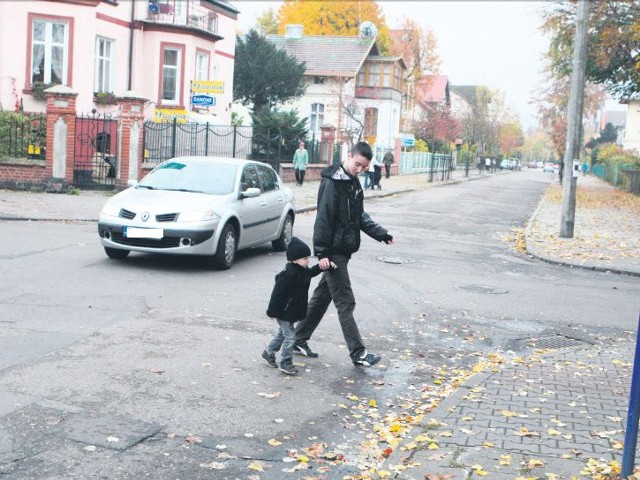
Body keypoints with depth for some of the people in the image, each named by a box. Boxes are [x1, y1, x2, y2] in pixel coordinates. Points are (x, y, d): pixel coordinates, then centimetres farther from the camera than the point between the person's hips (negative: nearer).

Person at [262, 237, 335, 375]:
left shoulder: (302, 271, 1)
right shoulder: (287, 275, -27)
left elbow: (312, 272, 22)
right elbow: (277, 294, -24)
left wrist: (327, 265, 6)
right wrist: (273, 312, -20)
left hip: (294, 311, 10)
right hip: (284, 313, -9)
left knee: (282, 333, 23)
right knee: (289, 336, -5)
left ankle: (268, 352, 40)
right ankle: (286, 363, 7)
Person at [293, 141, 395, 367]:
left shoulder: (353, 182, 12)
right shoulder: (332, 183, -16)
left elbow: (360, 216, 17)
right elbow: (323, 219, -20)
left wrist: (381, 234, 7)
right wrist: (322, 252, -22)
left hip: (343, 250, 9)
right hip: (333, 252, -9)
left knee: (322, 297, 15)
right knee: (345, 303, -5)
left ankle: (299, 340, 26)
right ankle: (358, 353, 0)